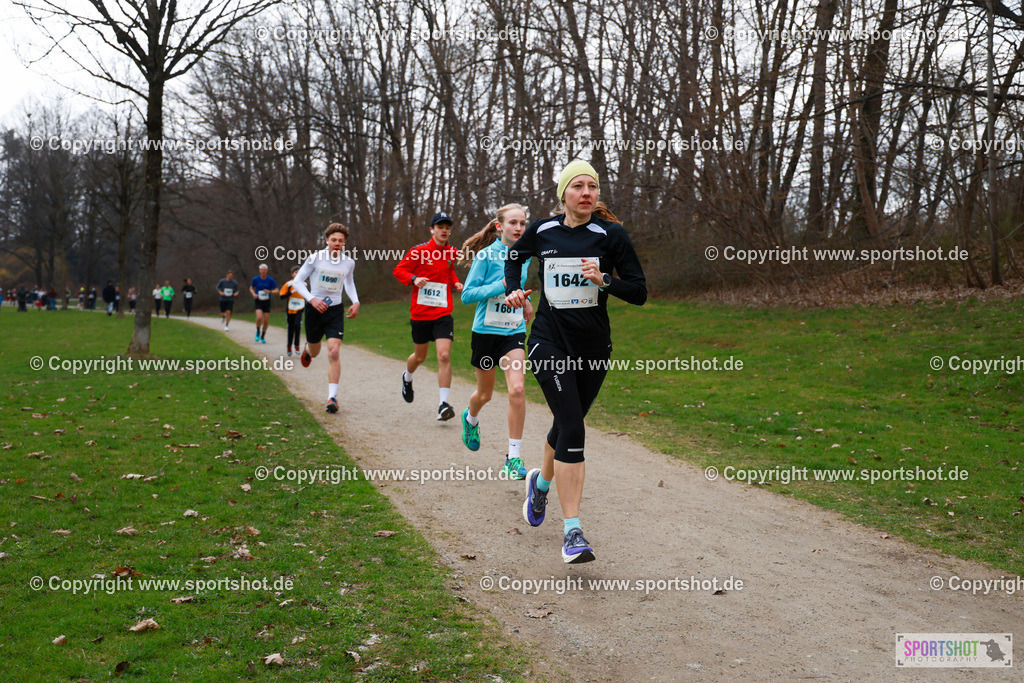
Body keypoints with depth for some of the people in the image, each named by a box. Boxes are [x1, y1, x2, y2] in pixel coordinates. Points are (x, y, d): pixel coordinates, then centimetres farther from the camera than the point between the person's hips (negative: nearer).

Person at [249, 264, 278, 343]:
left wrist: (269, 291, -20)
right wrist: (254, 294, -7)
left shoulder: (270, 280, -3)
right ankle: (258, 332, 2)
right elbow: (251, 288, 13)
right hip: (258, 302, -1)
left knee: (266, 321, 1)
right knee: (259, 317, -24)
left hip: (267, 302, 1)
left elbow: (276, 291, 0)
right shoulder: (255, 279, -2)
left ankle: (263, 337, 22)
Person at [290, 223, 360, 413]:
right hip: (314, 308, 0)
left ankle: (332, 397, -13)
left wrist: (355, 301, 4)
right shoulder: (316, 258, -10)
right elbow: (297, 280, -5)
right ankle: (307, 348, 56)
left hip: (335, 310, 1)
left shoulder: (349, 263, -1)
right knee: (314, 353, 16)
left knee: (334, 352, -15)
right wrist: (311, 299, -21)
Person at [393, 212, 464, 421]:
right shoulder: (419, 251, -6)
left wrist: (455, 283, 6)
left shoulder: (452, 253, 7)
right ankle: (407, 378, 50)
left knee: (444, 356, -15)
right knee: (420, 356, 14)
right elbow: (398, 270, -1)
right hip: (420, 312, -1)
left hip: (443, 313, 2)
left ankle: (444, 405, -13)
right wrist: (414, 279, -20)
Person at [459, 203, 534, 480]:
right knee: (485, 393, 13)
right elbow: (467, 294, -14)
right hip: (486, 330, -3)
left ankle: (514, 457, -8)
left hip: (514, 332, 3)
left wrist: (525, 299, 8)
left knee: (517, 389, -16)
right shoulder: (486, 255, -11)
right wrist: (501, 285, -23)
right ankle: (471, 418, 51)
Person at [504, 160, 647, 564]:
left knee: (568, 424, 16)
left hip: (593, 347, 1)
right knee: (572, 429, -15)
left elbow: (639, 293, -6)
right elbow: (515, 256, 23)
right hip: (550, 343, -1)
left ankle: (541, 482, 49)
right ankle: (572, 531, -10)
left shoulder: (611, 235, -5)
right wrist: (513, 289, 5)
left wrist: (604, 280, -23)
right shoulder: (541, 231, 1)